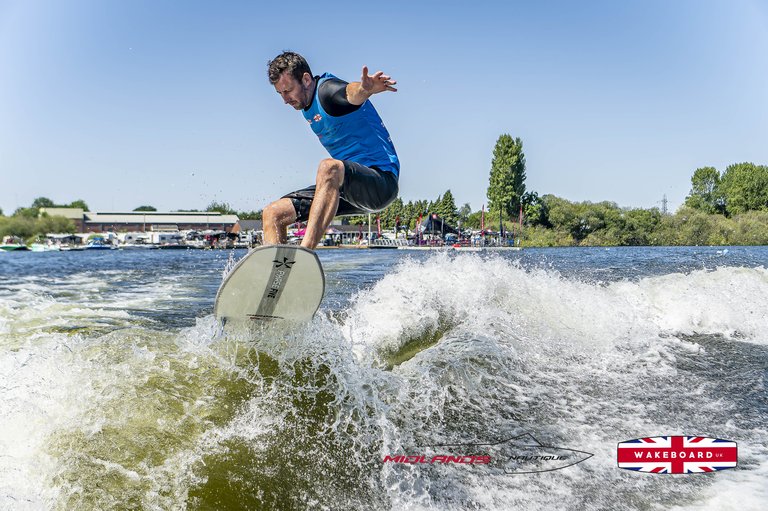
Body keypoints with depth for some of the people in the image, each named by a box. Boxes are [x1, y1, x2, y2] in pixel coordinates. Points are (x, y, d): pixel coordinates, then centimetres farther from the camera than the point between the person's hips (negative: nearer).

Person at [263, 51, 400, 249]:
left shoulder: (328, 90, -16)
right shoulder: (307, 105, 12)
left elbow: (352, 92, -40)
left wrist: (365, 88, -63)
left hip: (381, 180, -9)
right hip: (344, 185, 10)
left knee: (329, 167, -41)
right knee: (273, 213, 2)